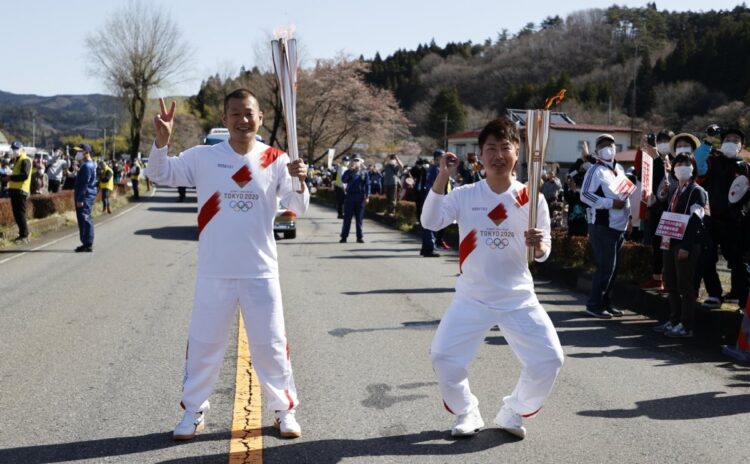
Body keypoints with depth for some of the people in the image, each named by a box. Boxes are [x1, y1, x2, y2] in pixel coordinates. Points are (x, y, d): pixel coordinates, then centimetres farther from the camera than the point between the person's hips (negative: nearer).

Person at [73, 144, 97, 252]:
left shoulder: (87, 166, -16)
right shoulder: (89, 165, 17)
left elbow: (84, 184, -20)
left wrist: (80, 199, -21)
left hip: (85, 197, -11)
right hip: (86, 196, 11)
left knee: (85, 219, -9)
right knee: (84, 220, 13)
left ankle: (88, 244, -8)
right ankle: (87, 243, 18)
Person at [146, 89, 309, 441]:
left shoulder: (275, 160, -1)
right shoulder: (203, 157, -2)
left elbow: (298, 208, -5)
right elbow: (160, 175, 1)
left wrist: (299, 181, -27)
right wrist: (162, 140, -18)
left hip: (261, 273, 0)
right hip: (214, 273, 0)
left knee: (271, 344, 9)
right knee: (203, 344, 10)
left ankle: (284, 410, 25)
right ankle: (194, 411, 27)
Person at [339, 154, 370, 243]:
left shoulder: (364, 172, 6)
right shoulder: (349, 171, 6)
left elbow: (367, 185, 3)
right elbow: (344, 180, -11)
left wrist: (367, 197, -5)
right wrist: (350, 170, -16)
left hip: (360, 197, 0)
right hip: (350, 196, 0)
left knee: (359, 218, 4)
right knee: (347, 218, 1)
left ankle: (360, 237, 10)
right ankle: (344, 237, 5)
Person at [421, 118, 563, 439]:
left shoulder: (532, 198, -3)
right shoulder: (464, 195, -4)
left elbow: (543, 253, 0)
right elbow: (430, 222, -19)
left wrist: (539, 244, -25)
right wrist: (442, 176, -26)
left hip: (519, 299, 1)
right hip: (472, 299, 0)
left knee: (549, 359, -5)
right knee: (443, 357, -7)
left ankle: (512, 413, 20)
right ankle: (467, 414, 20)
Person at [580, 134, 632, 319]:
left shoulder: (619, 169, 16)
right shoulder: (596, 170, -9)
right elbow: (585, 195, -18)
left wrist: (628, 214, 14)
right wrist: (611, 203, -21)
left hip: (619, 226, 8)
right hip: (602, 226, -8)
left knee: (613, 267, 11)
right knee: (605, 266, -9)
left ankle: (605, 302, 21)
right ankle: (594, 305, 0)